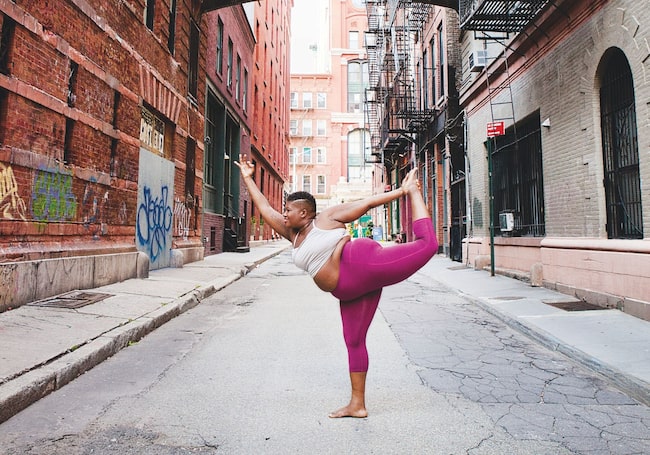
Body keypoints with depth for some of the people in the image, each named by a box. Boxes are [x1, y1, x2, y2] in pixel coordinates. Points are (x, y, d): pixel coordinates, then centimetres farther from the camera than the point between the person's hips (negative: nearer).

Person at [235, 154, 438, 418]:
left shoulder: (328, 217, 1)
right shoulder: (292, 234, 18)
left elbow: (368, 202, 4)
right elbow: (265, 210, 26)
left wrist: (403, 191, 4)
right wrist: (247, 178, 31)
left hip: (362, 264, -6)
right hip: (349, 292, 7)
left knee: (427, 243, -17)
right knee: (353, 341, 9)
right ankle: (357, 404, 18)